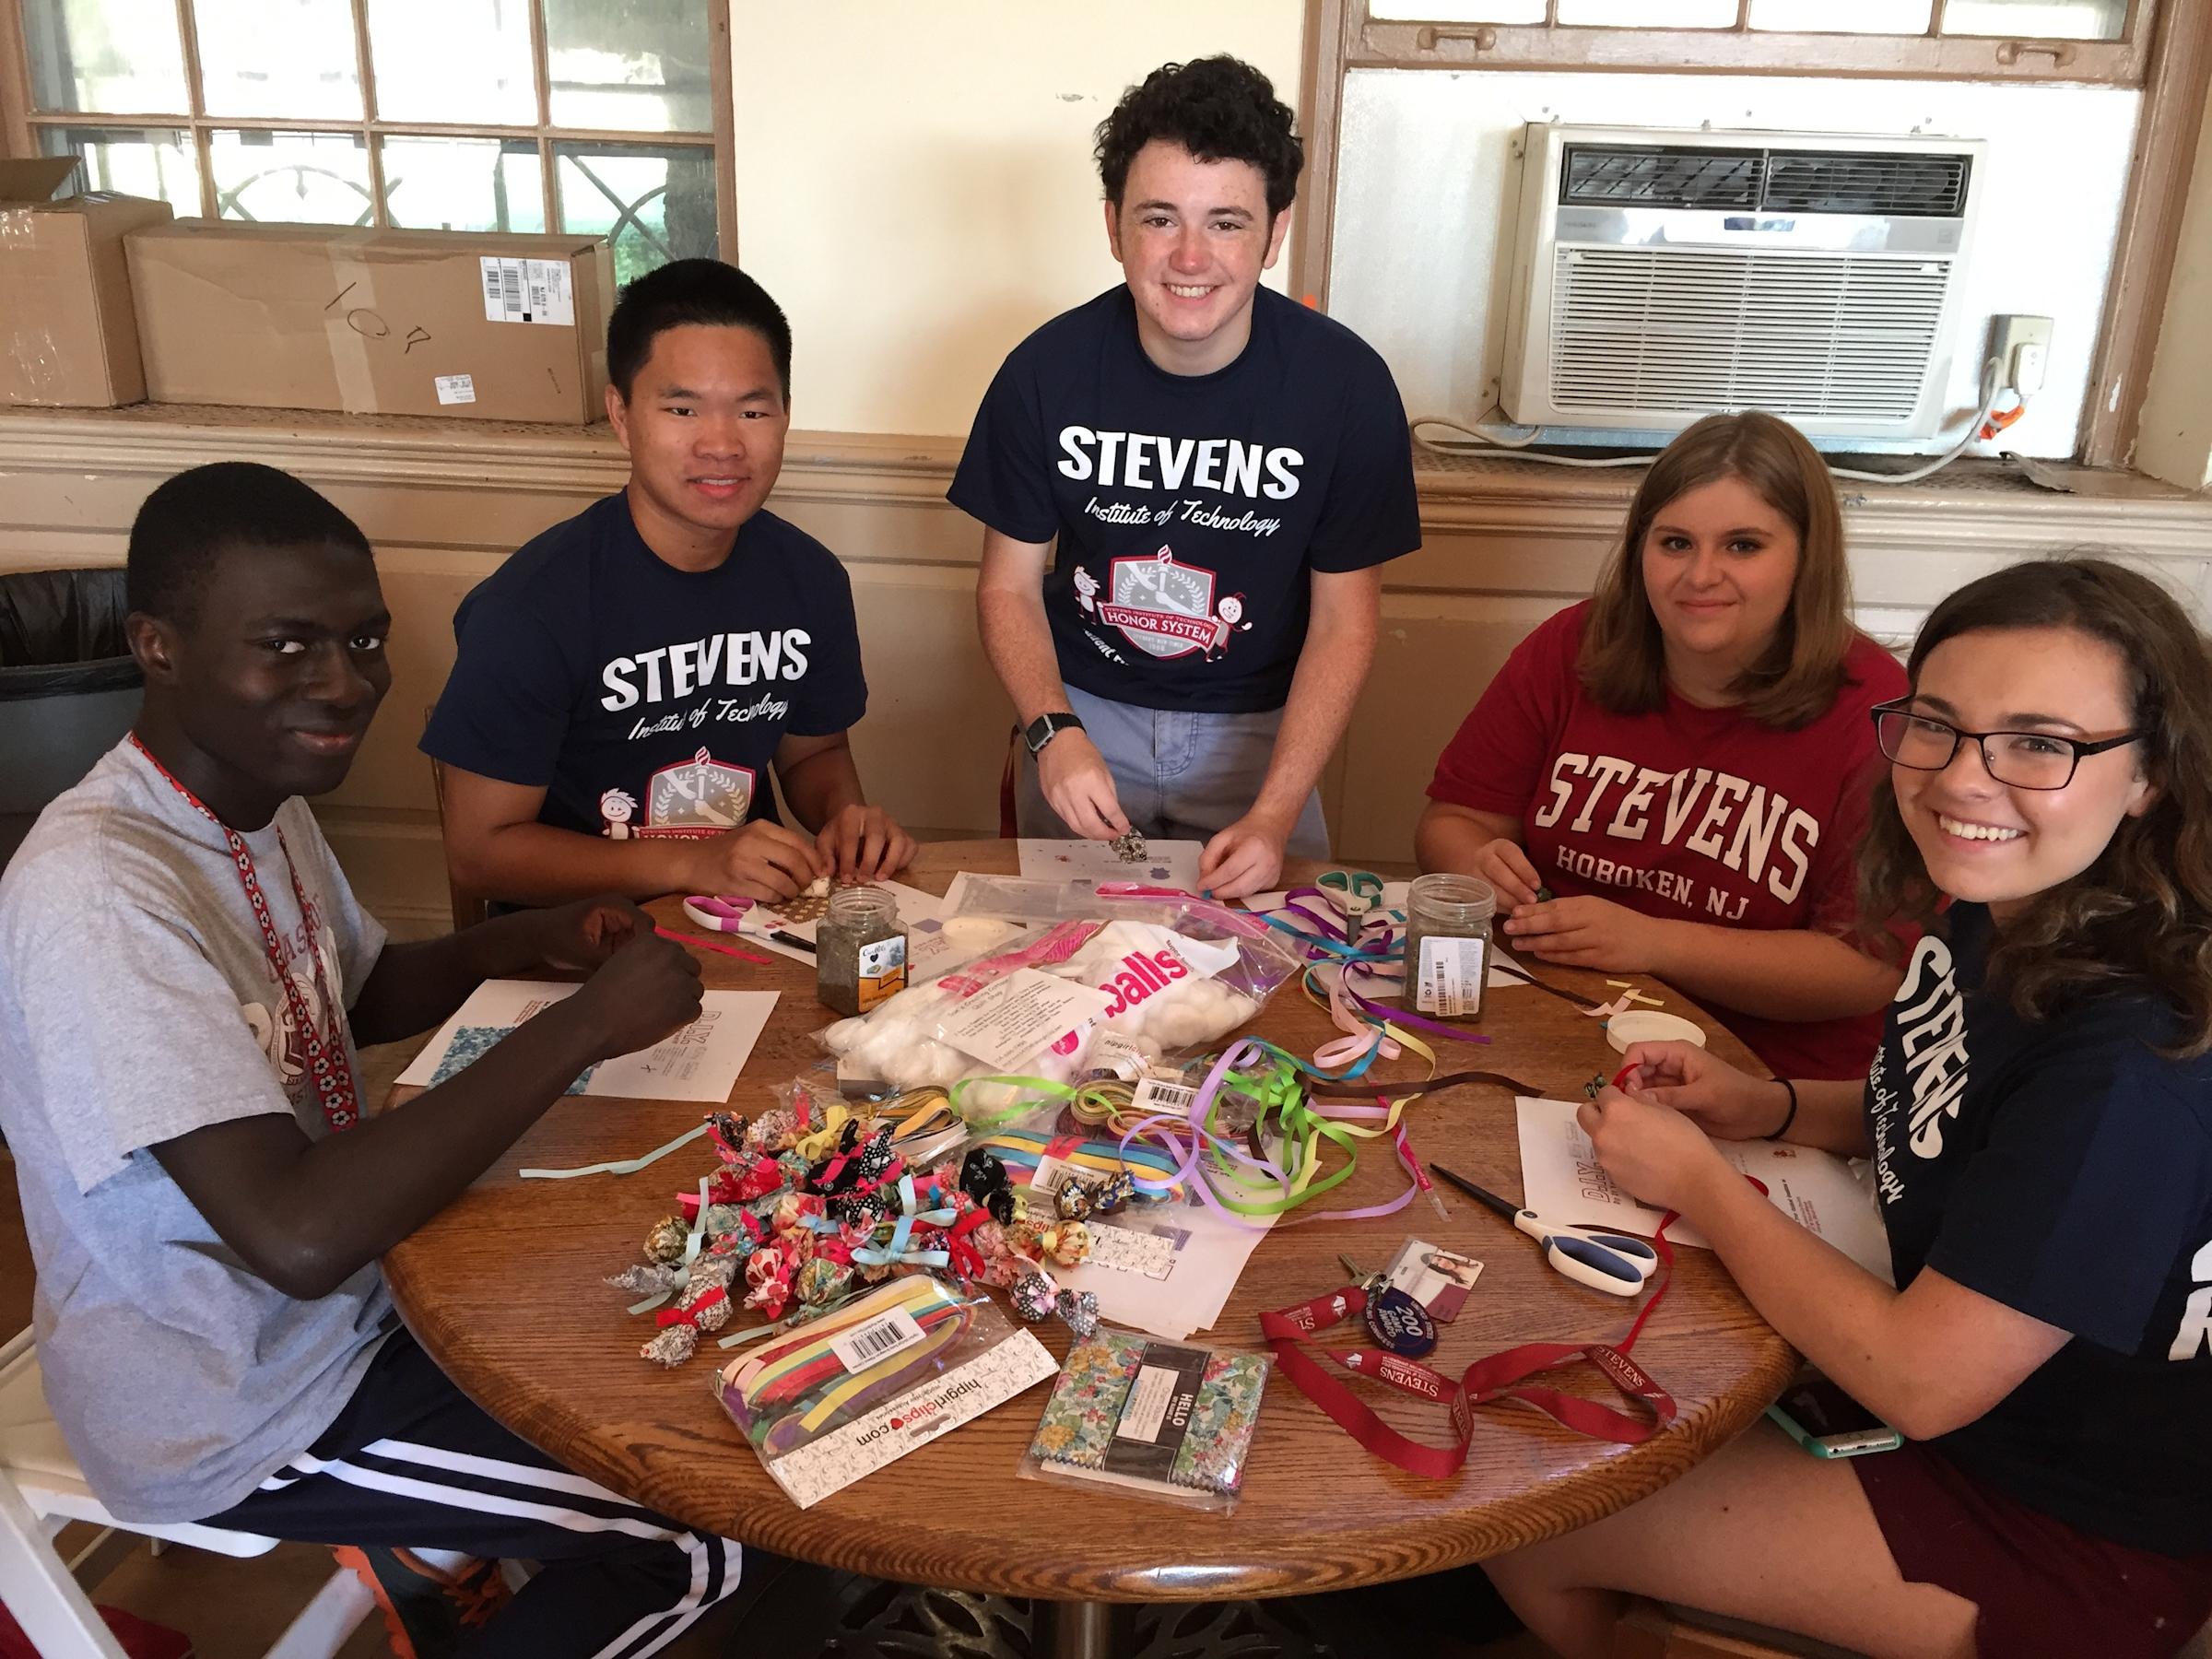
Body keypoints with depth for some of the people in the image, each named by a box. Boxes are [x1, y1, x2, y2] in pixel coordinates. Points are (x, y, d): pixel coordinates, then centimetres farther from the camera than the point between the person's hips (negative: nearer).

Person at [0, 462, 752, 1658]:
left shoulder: (261, 796, -2)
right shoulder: (96, 894, -31)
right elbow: (297, 1234, -38)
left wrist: (533, 940, -5)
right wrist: (584, 1024, -31)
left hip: (348, 1291, 8)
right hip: (234, 1414, -8)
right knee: (707, 1535, -5)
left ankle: (451, 1550, 31)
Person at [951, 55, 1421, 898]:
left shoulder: (1346, 383, -16)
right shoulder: (1048, 370, -14)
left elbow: (1342, 621, -11)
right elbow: (1009, 585, -4)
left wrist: (1275, 814, -22)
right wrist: (1054, 733, -22)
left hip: (1253, 722, 0)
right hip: (1083, 710, 1)